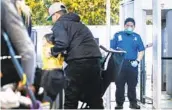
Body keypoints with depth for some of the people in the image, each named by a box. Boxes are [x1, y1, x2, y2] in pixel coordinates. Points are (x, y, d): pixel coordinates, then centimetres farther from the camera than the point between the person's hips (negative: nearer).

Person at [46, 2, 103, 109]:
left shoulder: (59, 24, 4)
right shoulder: (76, 22, 30)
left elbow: (62, 43, -11)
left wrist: (52, 51, 7)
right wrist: (63, 53, 30)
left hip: (79, 61, -8)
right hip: (94, 59, 8)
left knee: (71, 99, 2)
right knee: (95, 99, 12)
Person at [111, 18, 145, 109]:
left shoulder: (137, 37, 15)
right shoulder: (118, 35, 12)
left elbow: (141, 50, 11)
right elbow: (111, 49, 7)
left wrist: (137, 61, -3)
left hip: (132, 65, 1)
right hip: (120, 64, -1)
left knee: (132, 85, 4)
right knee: (119, 85, 0)